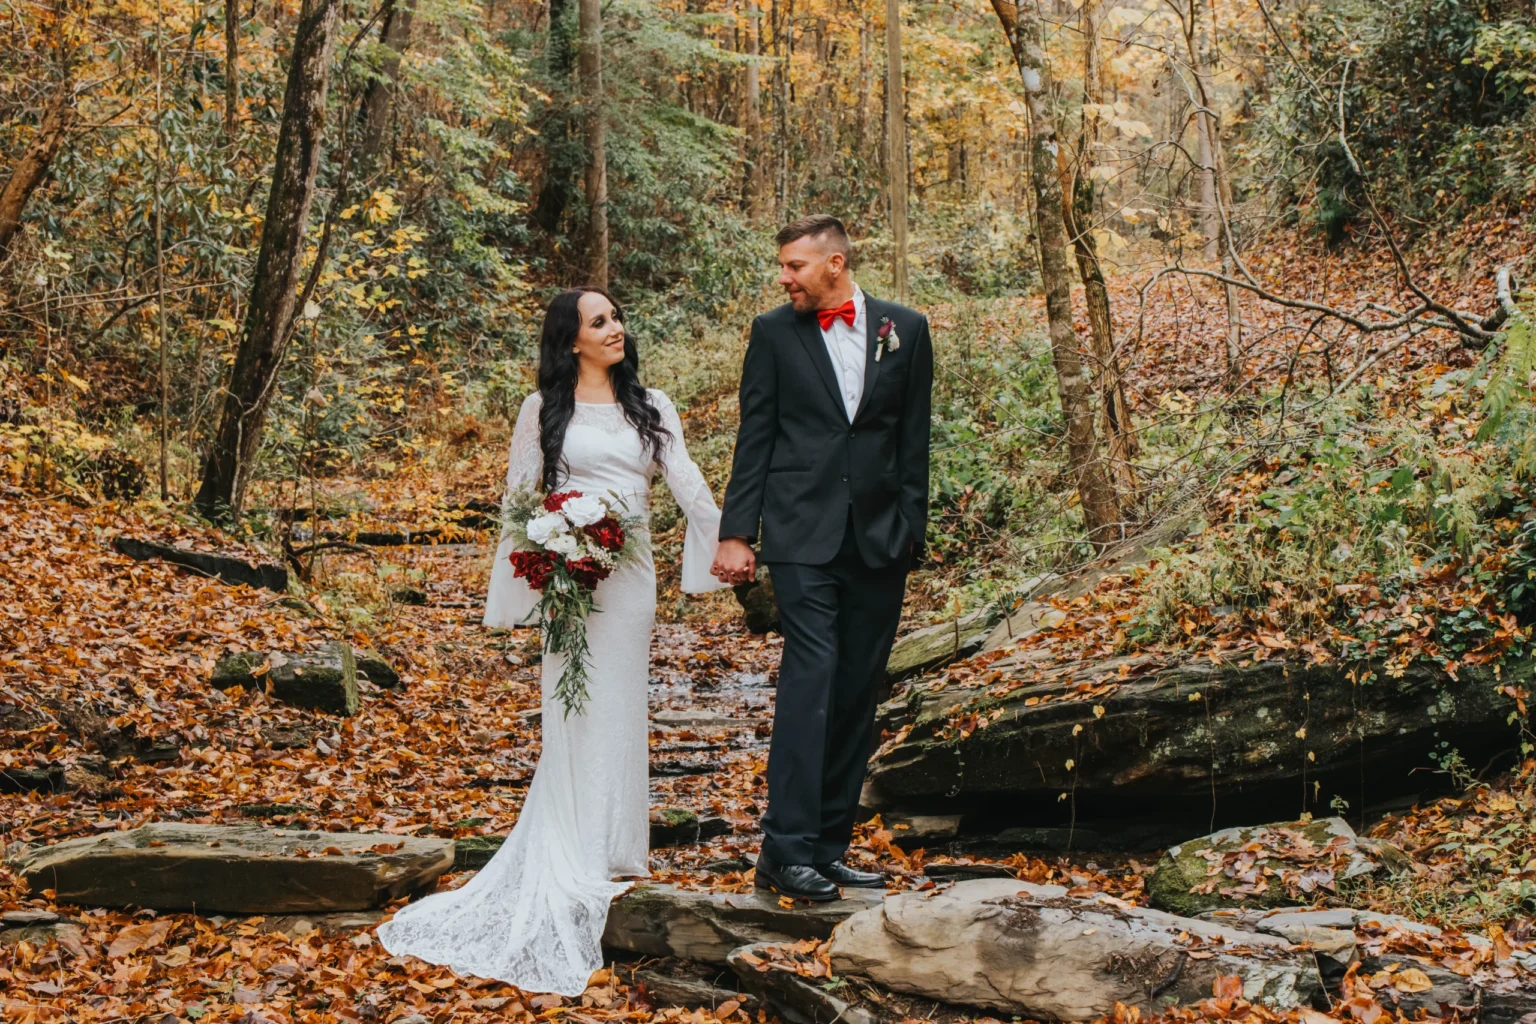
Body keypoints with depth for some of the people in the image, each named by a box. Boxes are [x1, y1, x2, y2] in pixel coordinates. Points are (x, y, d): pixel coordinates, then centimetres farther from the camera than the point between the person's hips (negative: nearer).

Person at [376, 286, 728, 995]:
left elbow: (688, 484, 6)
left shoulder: (652, 406, 11)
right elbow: (519, 497, 4)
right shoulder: (545, 409, 4)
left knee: (616, 706, 6)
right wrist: (515, 589, -4)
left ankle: (608, 851, 14)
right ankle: (578, 862, 3)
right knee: (573, 707, -2)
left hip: (630, 574, 2)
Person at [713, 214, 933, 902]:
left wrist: (910, 529, 5)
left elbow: (914, 439, 9)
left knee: (857, 698, 6)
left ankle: (829, 847, 14)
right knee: (810, 679, -15)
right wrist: (736, 532, -2)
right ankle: (786, 850, -14)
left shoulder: (905, 330, 8)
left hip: (879, 540, 3)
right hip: (803, 536, -3)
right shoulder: (774, 333, 5)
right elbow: (754, 439, 4)